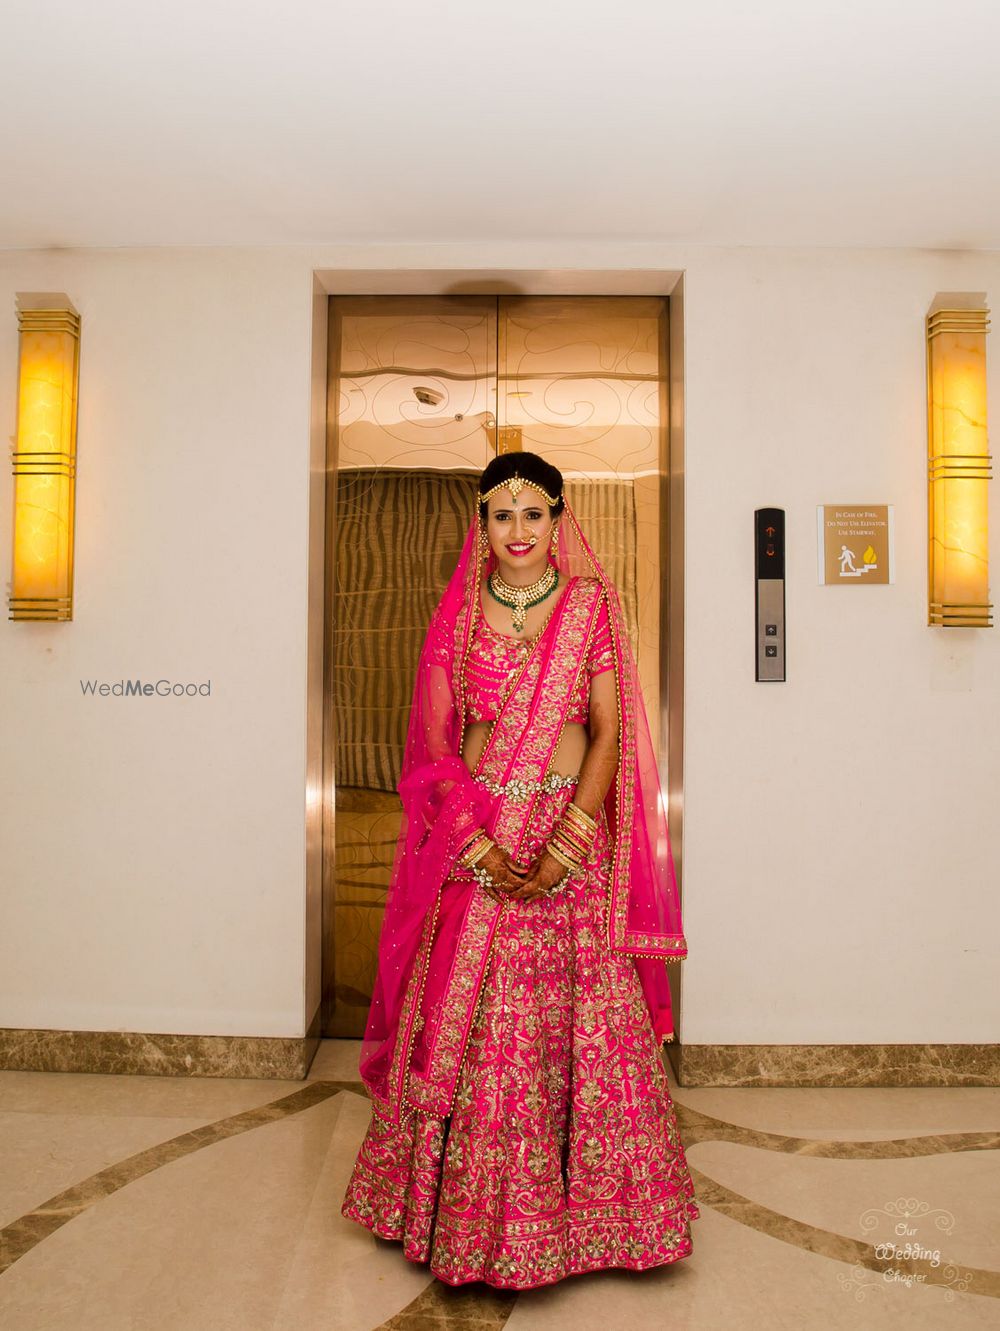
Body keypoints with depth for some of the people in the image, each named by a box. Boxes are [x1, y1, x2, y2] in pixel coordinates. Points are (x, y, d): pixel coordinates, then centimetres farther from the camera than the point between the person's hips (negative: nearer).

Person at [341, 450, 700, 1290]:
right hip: (474, 834, 1)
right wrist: (479, 844, -12)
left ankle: (589, 1211, 23)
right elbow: (434, 741, 0)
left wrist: (565, 844, -13)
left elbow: (608, 732, -2)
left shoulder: (589, 605, 4)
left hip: (573, 832, 0)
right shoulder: (459, 615, 5)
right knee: (466, 1021, 4)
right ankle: (467, 1210, 23)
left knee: (582, 1020, 4)